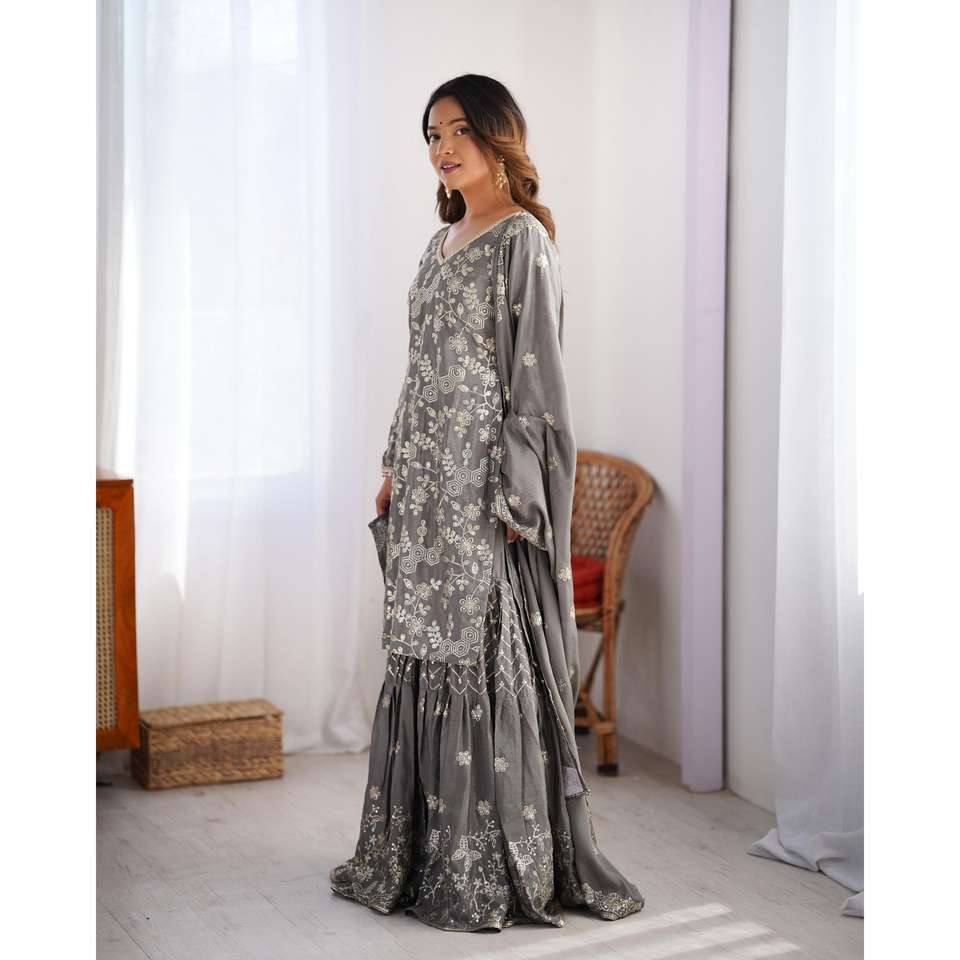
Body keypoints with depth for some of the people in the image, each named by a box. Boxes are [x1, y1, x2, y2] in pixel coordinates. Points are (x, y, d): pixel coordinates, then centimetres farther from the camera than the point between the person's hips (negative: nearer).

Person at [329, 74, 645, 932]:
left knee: (487, 652, -5)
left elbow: (534, 371, -14)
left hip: (486, 474, -8)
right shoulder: (444, 240, 17)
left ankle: (500, 866, 4)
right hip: (428, 474, 8)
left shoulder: (523, 240, -8)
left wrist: (513, 496, -18)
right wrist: (396, 466, 17)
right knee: (426, 649, 11)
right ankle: (423, 849, 21)